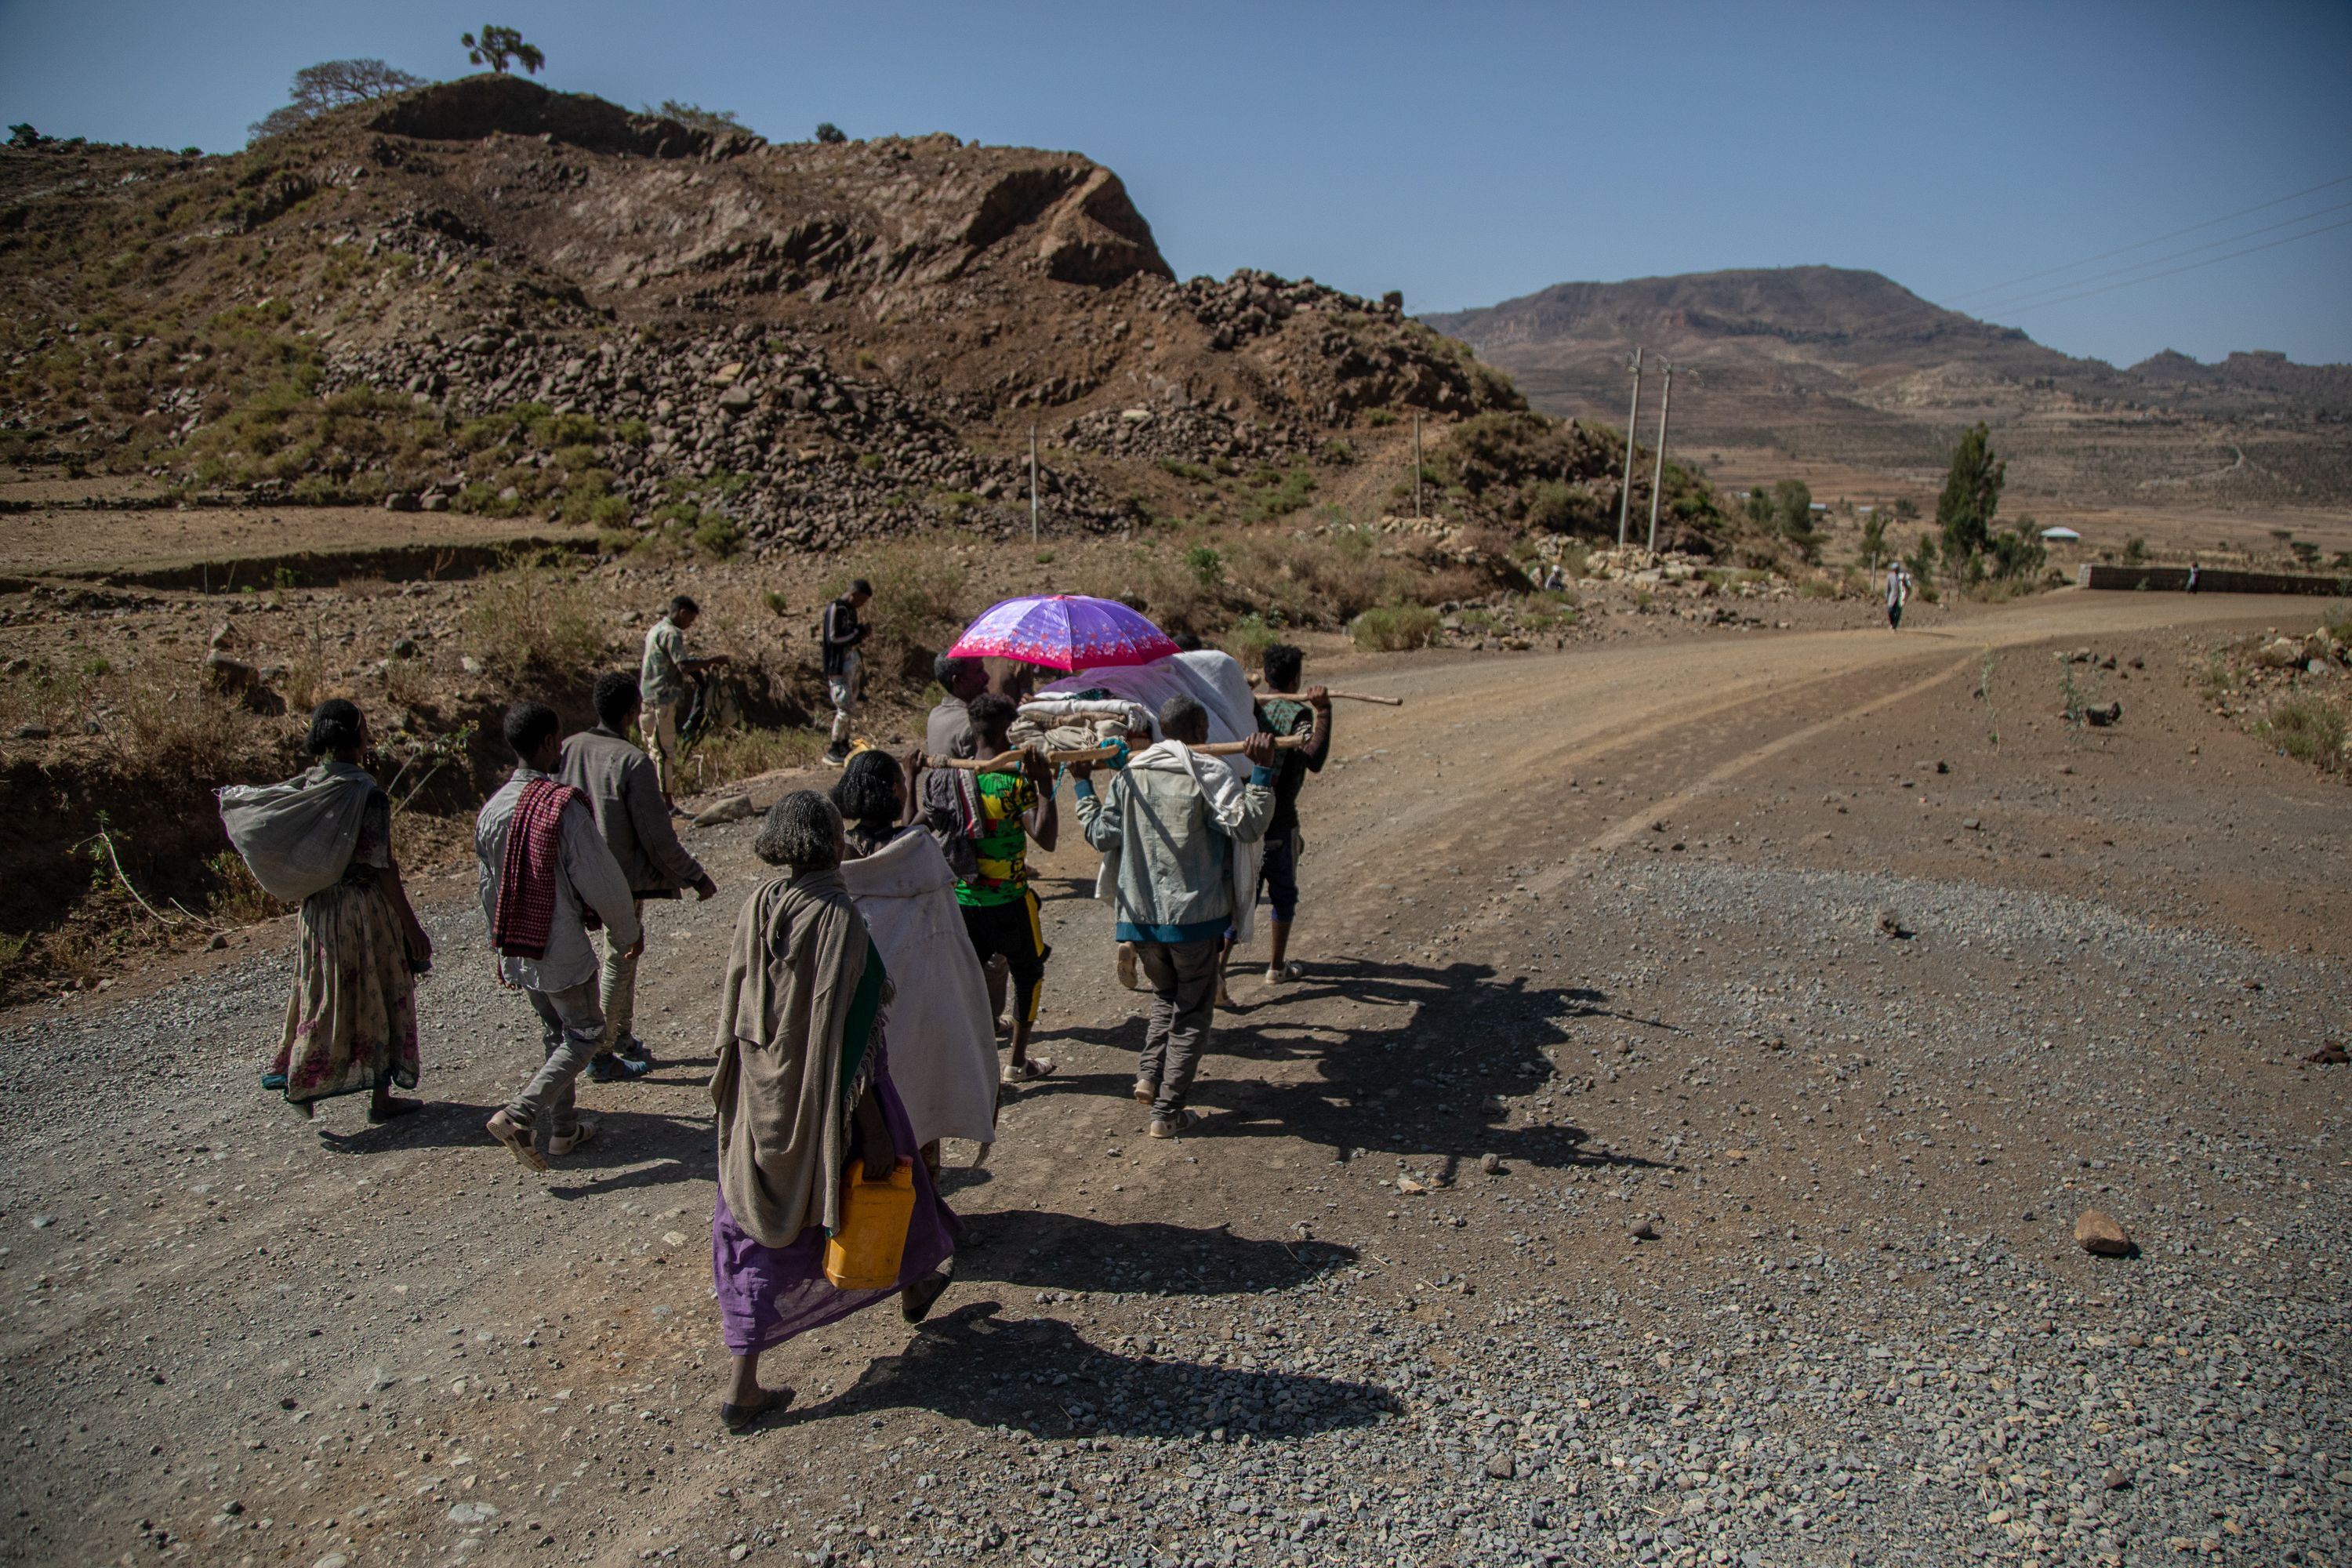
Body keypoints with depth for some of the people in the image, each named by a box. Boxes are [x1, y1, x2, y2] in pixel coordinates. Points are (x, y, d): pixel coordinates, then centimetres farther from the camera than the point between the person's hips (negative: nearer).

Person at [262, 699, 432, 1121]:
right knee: (377, 1000, 8)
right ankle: (382, 1097, 18)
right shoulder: (367, 792, -19)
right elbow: (381, 866, -19)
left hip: (317, 909, 6)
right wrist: (411, 926, -14)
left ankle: (301, 1082, 22)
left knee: (323, 996, 19)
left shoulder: (306, 786, 2)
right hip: (365, 908, -6)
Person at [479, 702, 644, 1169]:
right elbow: (602, 882, -16)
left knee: (555, 1033, 21)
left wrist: (504, 952, 21)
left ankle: (564, 1130, 29)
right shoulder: (565, 806, -22)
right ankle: (518, 1116, -4)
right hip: (562, 951, -7)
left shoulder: (491, 809, 0)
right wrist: (630, 933, 0)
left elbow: (489, 889, 9)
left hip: (518, 950, 7)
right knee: (585, 1034, 8)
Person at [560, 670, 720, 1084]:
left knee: (621, 957, 23)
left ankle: (624, 1038, 35)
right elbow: (658, 837, -19)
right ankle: (601, 1054, 18)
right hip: (625, 879, -7)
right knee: (619, 962, 8)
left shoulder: (568, 750, -3)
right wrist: (696, 878, -8)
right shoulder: (632, 763, -22)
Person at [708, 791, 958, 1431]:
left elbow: (735, 1007, 3)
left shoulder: (758, 906, -6)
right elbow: (844, 1033, -23)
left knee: (759, 1231, 13)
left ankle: (743, 1386, 15)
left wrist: (739, 1082, 18)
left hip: (761, 1096, 5)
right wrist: (874, 1130, -16)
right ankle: (913, 1288, 51)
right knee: (885, 1182, 23)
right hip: (825, 1104, -5)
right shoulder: (837, 917, -24)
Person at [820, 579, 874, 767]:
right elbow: (833, 638, -19)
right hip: (839, 665, -9)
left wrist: (862, 632, 1)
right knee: (845, 708, -10)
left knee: (850, 707, 12)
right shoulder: (835, 609, -13)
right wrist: (859, 632, -13)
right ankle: (832, 751, -2)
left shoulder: (851, 610, 13)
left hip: (854, 661, 9)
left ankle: (844, 746, 20)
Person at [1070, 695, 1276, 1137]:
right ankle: (1167, 1111, 9)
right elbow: (1246, 825, -20)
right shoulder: (1208, 774, -9)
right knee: (1192, 1010, 10)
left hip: (1140, 914, 4)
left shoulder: (1127, 774, 3)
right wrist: (1262, 772, -20)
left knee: (1165, 994, 27)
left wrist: (1084, 785, 15)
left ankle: (1149, 1073, 11)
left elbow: (1102, 835, 4)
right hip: (1195, 914, -4)